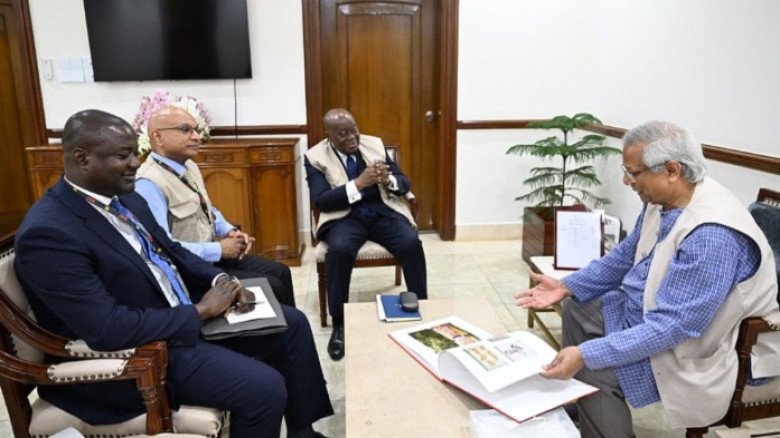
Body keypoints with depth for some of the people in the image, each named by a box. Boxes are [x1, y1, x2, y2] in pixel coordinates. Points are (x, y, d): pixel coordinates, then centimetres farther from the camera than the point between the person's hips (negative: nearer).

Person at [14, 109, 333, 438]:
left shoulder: (125, 197, 4)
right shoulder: (47, 233, -23)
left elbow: (170, 251, 14)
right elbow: (107, 329, -29)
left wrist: (219, 281, -5)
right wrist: (200, 310, -20)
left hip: (184, 313, 9)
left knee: (292, 324, 7)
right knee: (265, 389, -22)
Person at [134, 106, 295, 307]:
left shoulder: (189, 166, 6)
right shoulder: (149, 183, -22)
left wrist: (230, 231, 0)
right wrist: (219, 249, -21)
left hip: (210, 255, 9)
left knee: (280, 272, 4)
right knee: (271, 288, -13)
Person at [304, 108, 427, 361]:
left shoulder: (374, 144, 7)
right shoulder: (315, 157, -1)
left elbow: (404, 183, 6)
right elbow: (321, 201, -13)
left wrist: (388, 180, -18)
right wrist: (359, 183, -23)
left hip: (383, 211, 2)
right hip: (344, 216, -2)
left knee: (412, 244, -26)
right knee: (339, 249, -34)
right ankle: (339, 325, -16)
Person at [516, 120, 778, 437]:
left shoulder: (712, 236, -34)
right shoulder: (661, 201, -6)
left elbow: (671, 327, -35)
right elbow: (624, 258, 9)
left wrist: (587, 355, -38)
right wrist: (567, 287, 0)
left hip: (678, 347, -9)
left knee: (593, 370, -23)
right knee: (576, 307, 15)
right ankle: (582, 409, 31)